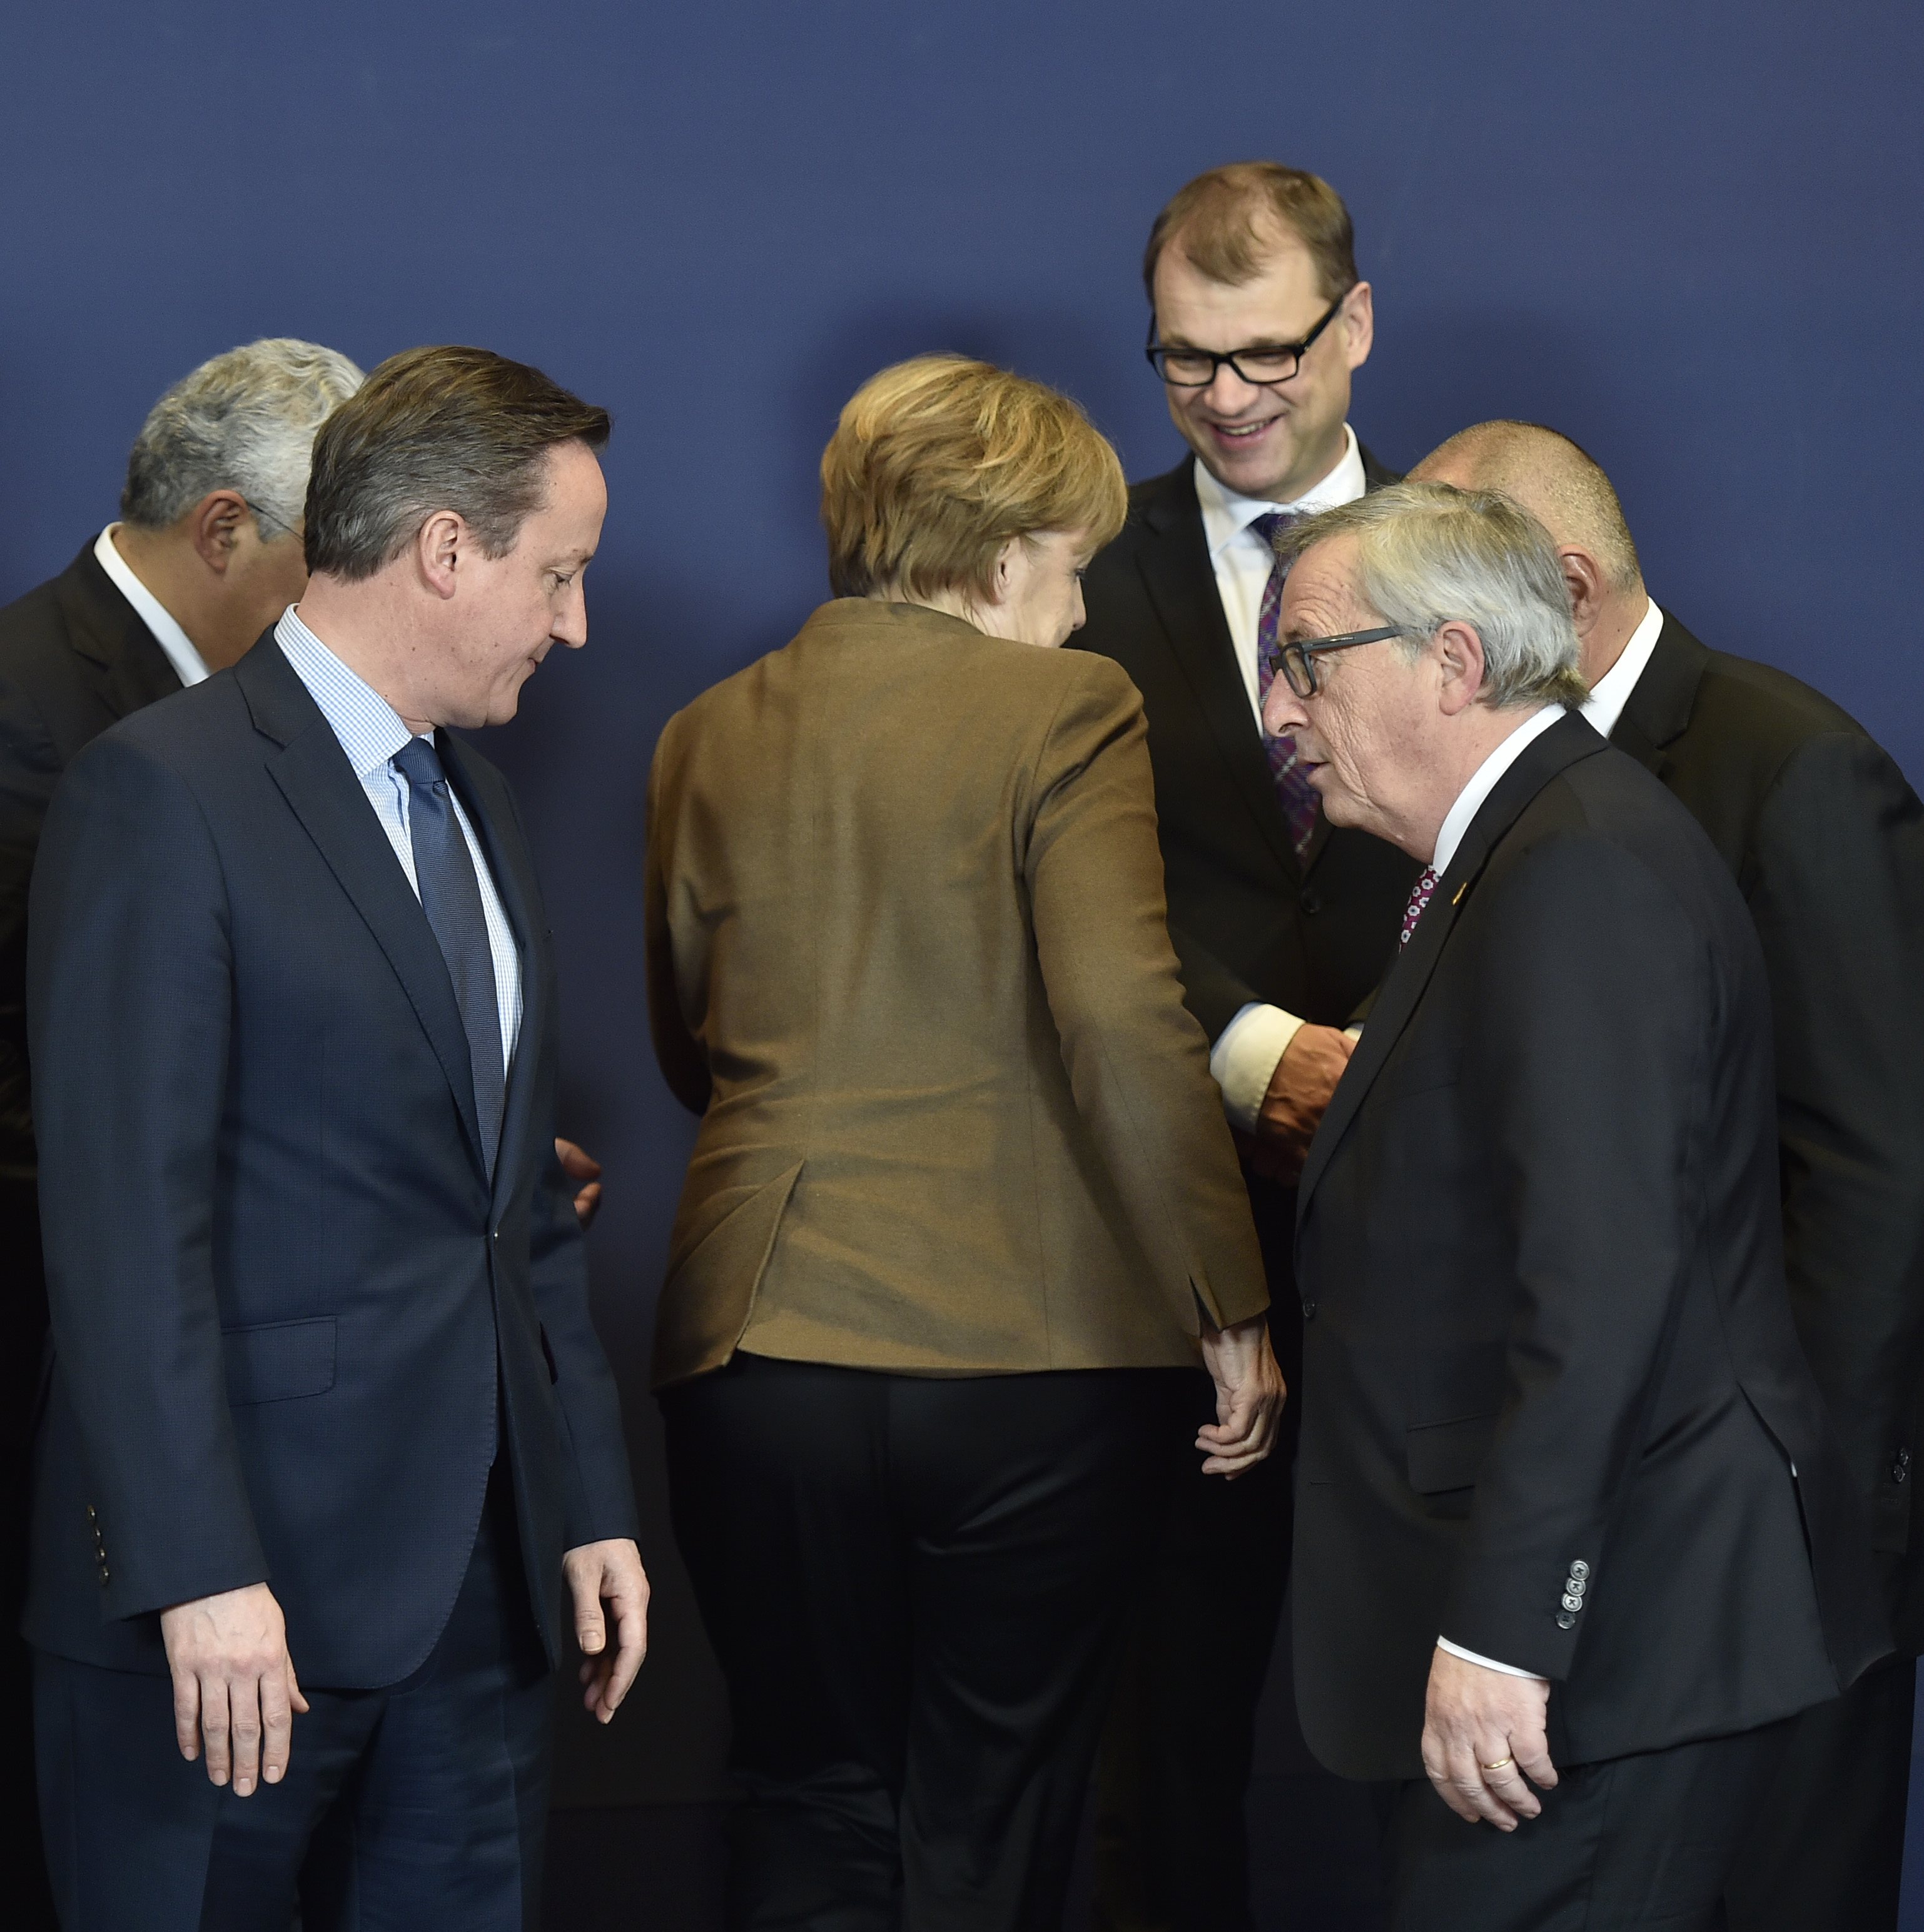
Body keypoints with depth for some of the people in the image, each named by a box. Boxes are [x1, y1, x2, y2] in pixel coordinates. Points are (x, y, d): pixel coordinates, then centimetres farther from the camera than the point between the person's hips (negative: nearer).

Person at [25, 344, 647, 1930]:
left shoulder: (475, 805, 18)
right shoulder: (164, 794, -10)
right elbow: (126, 1218, -16)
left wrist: (594, 1504, 16)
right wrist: (201, 1575, -20)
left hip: (479, 1577, 8)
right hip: (237, 1584, -7)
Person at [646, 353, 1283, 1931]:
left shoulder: (710, 738, 9)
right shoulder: (1063, 713, -6)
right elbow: (1124, 1021, -16)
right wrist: (1232, 1310, -11)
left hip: (766, 1345, 4)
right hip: (1033, 1354, -3)